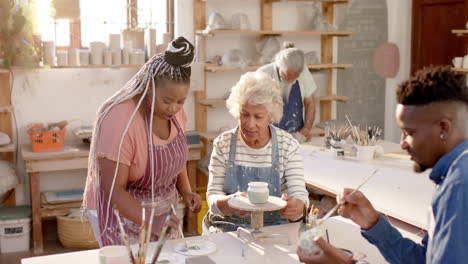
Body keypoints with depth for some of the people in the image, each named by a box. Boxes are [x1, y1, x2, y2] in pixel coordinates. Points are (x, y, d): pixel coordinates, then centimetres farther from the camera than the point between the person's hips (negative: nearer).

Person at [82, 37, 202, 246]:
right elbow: (114, 190, -25)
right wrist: (149, 220, -38)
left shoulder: (174, 111, -6)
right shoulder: (120, 119, -26)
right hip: (121, 212, -6)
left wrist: (185, 191, -3)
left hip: (163, 209, 6)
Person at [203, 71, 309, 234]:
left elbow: (299, 195, -9)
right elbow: (213, 197, -5)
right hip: (227, 226, 0)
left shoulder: (287, 145, -4)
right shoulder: (223, 144, -2)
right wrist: (230, 203, -29)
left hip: (274, 226, 1)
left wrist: (295, 208, -34)